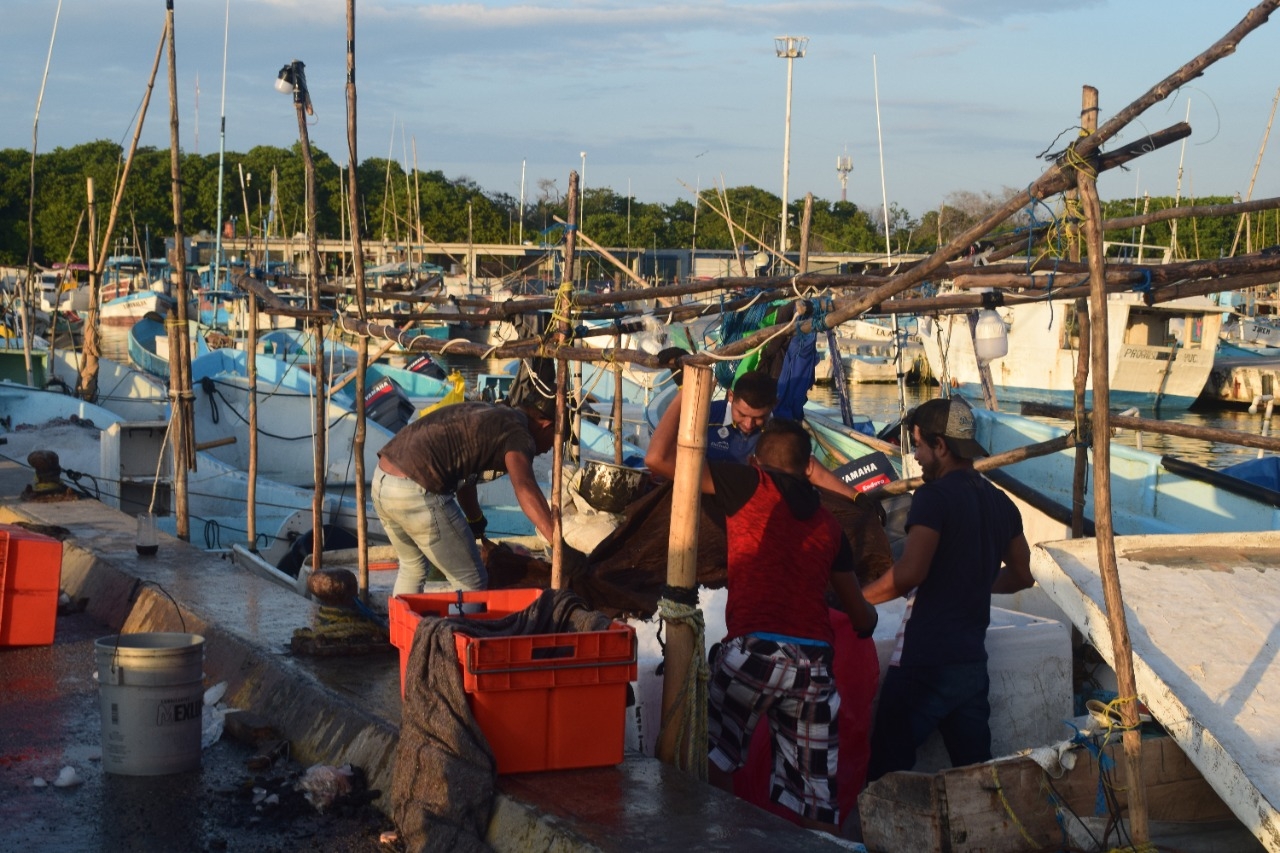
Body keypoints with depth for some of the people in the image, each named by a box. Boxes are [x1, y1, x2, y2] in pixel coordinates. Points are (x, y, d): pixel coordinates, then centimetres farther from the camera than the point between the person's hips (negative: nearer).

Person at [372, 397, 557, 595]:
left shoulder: (485, 413, 23)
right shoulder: (517, 433, -4)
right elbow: (525, 489, -22)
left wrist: (476, 523, 46)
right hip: (415, 493, -9)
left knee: (413, 567, 30)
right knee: (472, 584, 2)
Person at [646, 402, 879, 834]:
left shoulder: (752, 486, 4)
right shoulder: (829, 525, 18)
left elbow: (659, 457, 2)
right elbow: (862, 616, 26)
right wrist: (867, 619, 51)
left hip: (755, 651, -4)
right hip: (815, 662, 4)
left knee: (713, 766, 11)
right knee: (815, 808, 8)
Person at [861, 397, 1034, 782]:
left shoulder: (934, 497, -13)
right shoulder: (1000, 502, 10)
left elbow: (909, 573, -25)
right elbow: (1021, 576, 21)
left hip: (923, 663, -8)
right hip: (973, 661, 8)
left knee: (886, 773, 0)